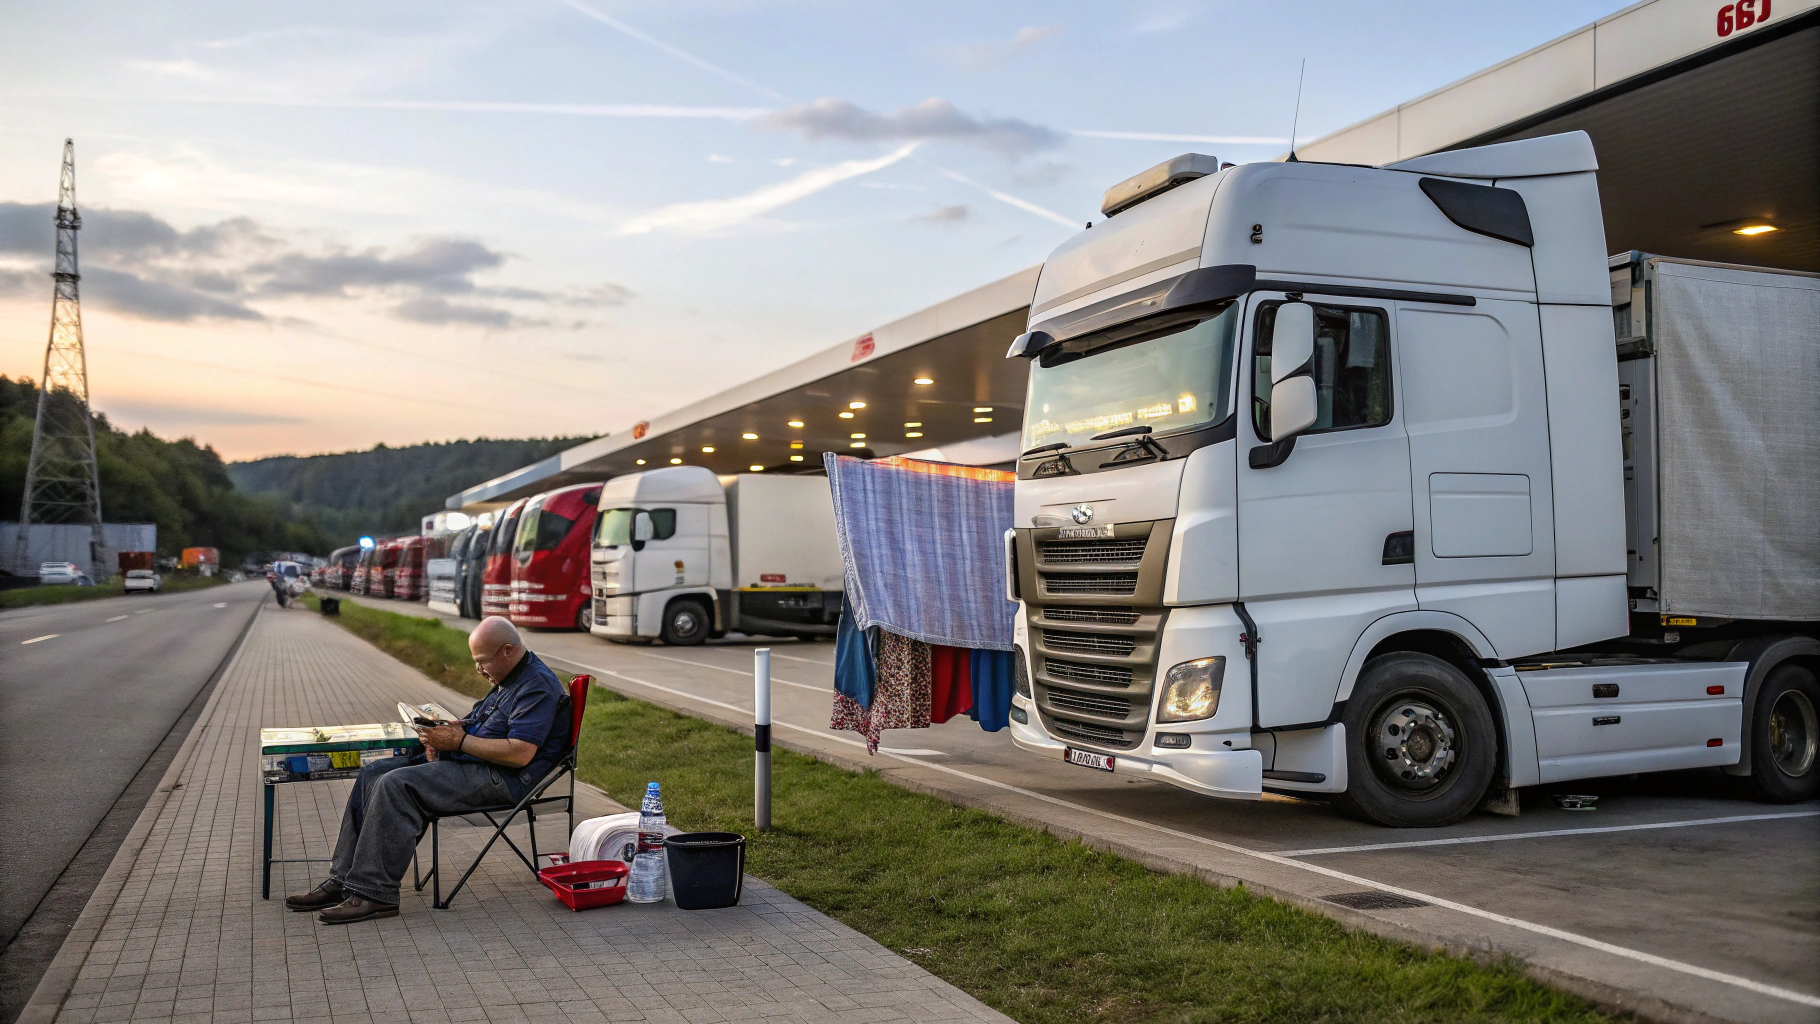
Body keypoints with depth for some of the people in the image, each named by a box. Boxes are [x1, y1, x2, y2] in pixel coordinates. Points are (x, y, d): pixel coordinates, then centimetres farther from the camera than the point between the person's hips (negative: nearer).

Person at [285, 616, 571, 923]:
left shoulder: (538, 685, -16)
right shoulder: (507, 678, 18)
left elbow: (520, 754, -25)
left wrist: (459, 741, -17)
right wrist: (444, 731, 3)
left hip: (499, 779, -11)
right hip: (468, 762, 11)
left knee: (396, 785, -24)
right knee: (373, 774, 3)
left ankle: (373, 892, -20)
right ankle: (343, 879, 2)